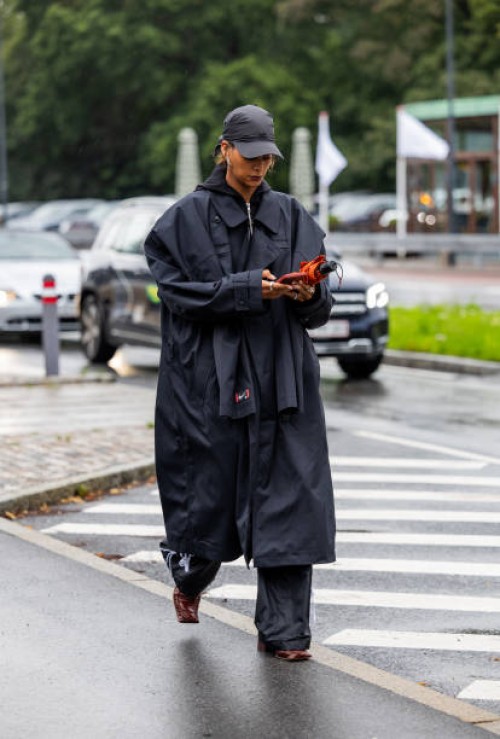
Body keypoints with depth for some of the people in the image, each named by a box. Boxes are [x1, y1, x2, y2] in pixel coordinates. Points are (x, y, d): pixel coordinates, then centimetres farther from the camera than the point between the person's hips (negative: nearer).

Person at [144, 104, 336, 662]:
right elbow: (179, 291, -9)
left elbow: (319, 307, 8)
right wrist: (250, 288, -18)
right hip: (209, 381, -2)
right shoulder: (187, 218, 0)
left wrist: (309, 295, -15)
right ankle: (189, 578, 39)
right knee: (209, 496, 5)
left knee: (288, 498, -4)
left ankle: (282, 631, 2)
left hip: (281, 382, 3)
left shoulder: (289, 216, 10)